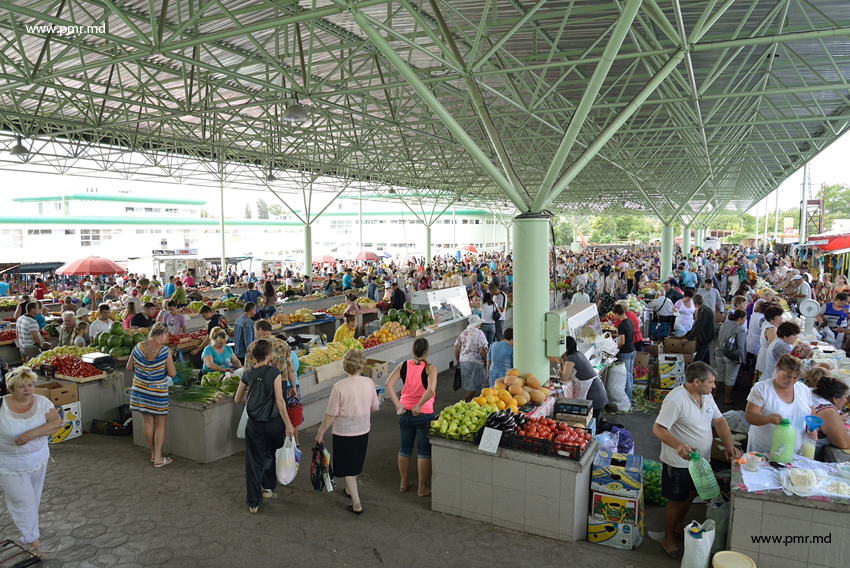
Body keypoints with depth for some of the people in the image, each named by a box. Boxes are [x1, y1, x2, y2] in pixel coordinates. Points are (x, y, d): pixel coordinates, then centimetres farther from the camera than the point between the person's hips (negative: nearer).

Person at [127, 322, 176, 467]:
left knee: (148, 422, 15)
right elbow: (172, 374, -13)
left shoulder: (138, 347, -5)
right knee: (161, 424, 7)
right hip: (158, 392, -5)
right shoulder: (165, 351, -18)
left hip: (140, 390, 5)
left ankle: (153, 454, 27)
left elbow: (129, 367, 6)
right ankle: (158, 458, 9)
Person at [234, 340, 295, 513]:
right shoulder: (274, 372, -13)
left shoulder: (247, 375, -1)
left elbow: (237, 400, 12)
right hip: (274, 422, -2)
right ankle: (268, 488, 33)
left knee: (254, 461, 11)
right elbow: (279, 401, -15)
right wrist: (288, 424, -10)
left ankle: (253, 502, 16)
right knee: (270, 454, 25)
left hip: (254, 425, 2)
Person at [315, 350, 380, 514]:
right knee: (356, 464, 26)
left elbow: (331, 414, -17)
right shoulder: (369, 383, -9)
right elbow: (375, 407, 3)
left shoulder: (340, 386, -22)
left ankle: (357, 504, 12)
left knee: (348, 469, 9)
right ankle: (350, 489, 47)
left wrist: (321, 433, -3)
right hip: (363, 431, 5)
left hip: (344, 433, -5)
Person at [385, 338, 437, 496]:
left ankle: (404, 483, 32)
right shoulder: (430, 368, -15)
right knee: (424, 452, 10)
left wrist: (398, 405, -11)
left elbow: (389, 384, -13)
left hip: (405, 414, 4)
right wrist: (419, 406, -18)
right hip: (424, 415, -4)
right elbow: (431, 390, -30)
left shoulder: (403, 366, -3)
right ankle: (423, 488, 19)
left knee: (405, 449, 19)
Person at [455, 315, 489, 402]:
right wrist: (486, 362, -6)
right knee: (475, 385, 2)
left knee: (469, 384, 20)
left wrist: (457, 360, 17)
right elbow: (482, 350, -17)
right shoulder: (479, 333, -11)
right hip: (476, 362, -7)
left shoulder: (463, 333, 8)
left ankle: (471, 399, 29)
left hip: (463, 361, 7)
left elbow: (456, 347, 6)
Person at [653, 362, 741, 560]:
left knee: (691, 494, 23)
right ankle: (668, 541, 25)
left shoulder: (706, 395, 0)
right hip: (679, 462, -8)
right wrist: (678, 445, -44)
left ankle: (679, 527, 46)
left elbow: (719, 420, 7)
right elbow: (658, 429, -28)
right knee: (677, 501, 6)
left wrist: (729, 444, -8)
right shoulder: (676, 400, -27)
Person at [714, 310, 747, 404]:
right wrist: (739, 359, -12)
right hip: (732, 357, -6)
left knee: (719, 375, 20)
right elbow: (740, 346, -18)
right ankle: (727, 399, 16)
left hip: (719, 354, 6)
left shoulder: (724, 324, 5)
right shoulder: (740, 330, -17)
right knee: (730, 378, 7)